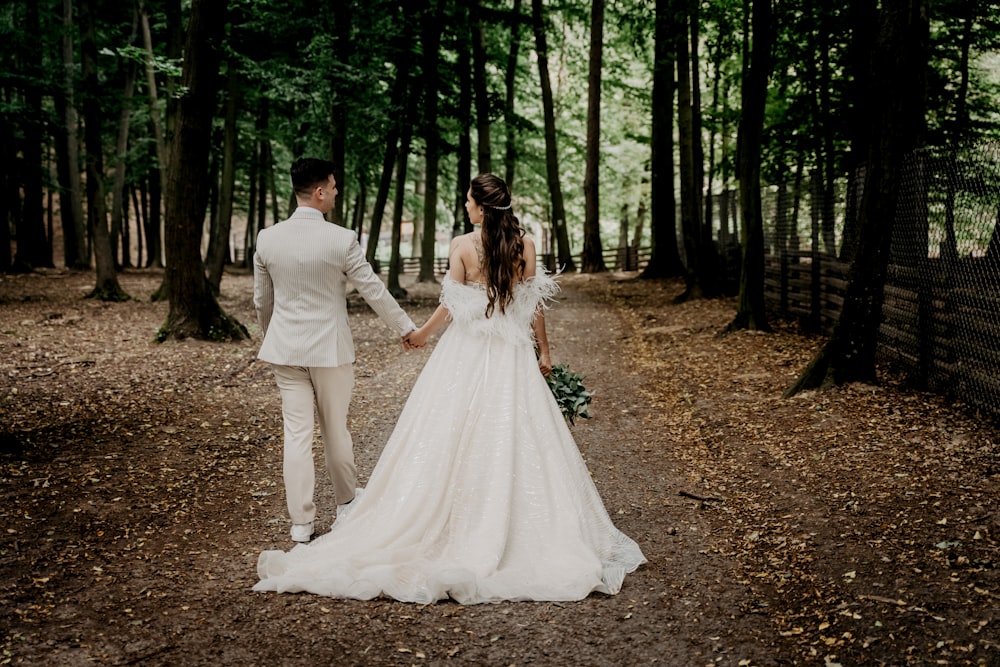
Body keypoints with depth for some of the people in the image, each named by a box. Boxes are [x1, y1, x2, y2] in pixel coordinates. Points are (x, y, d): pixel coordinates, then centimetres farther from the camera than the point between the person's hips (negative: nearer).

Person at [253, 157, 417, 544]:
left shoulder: (267, 239, -3)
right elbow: (374, 291, -6)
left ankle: (301, 523, 9)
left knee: (296, 434, 5)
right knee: (336, 430, 14)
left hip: (285, 349, 3)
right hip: (330, 349, -3)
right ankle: (345, 502, 32)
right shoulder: (341, 240, -14)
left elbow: (261, 299, 9)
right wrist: (406, 327, 8)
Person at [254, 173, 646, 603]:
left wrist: (422, 333, 12)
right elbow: (534, 305, 2)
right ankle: (518, 533, 10)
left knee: (455, 441, 6)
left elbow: (451, 306, -5)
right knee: (515, 441, 6)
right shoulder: (525, 245, -2)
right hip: (513, 357, 2)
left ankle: (457, 526, 11)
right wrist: (544, 351, 13)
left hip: (466, 354, -2)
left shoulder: (463, 245, -8)